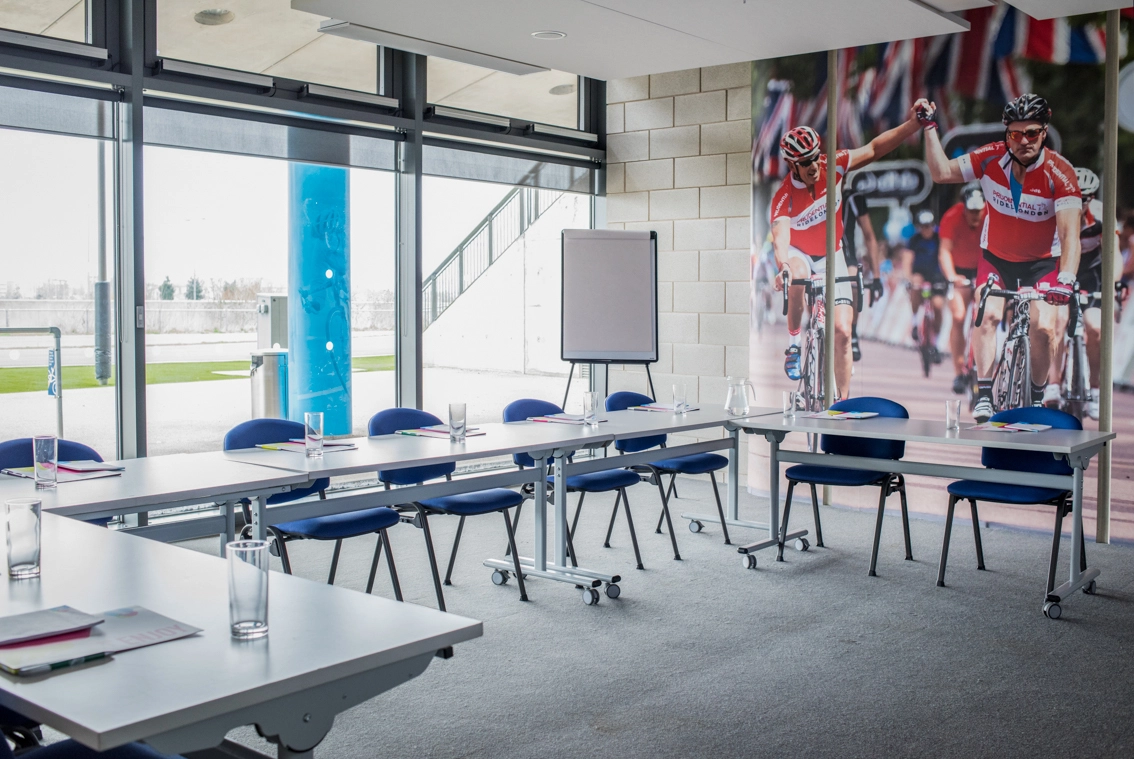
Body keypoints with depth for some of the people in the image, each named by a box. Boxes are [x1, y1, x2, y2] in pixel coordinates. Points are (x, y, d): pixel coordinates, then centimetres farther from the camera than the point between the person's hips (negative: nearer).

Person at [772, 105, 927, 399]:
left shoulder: (833, 166, -17)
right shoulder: (784, 197, -26)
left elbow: (874, 149, -9)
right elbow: (780, 236, -40)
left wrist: (912, 123, -20)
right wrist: (783, 267, -61)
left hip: (831, 256, 3)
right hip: (799, 254, -2)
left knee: (842, 331, -8)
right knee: (798, 275, -42)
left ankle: (843, 400, 3)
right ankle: (793, 343, -20)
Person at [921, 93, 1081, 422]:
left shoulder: (1059, 172, -24)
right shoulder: (991, 158, -16)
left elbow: (1070, 233, -30)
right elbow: (941, 173, -10)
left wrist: (1066, 280, -43)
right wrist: (929, 127, -15)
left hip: (1042, 262, -1)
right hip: (995, 257, 2)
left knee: (1044, 329, -16)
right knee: (987, 315, -22)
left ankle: (1036, 397, 9)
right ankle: (984, 395, -13)